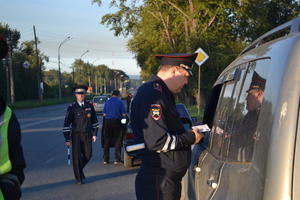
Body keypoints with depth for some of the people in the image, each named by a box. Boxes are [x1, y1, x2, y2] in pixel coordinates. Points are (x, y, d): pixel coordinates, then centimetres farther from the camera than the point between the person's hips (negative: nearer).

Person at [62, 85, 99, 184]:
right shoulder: (71, 107, -6)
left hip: (87, 135, 3)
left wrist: (94, 134, 7)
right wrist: (67, 139, -11)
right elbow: (67, 123, -7)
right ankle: (78, 178, 14)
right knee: (76, 157, -1)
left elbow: (94, 120, 13)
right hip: (76, 135, -3)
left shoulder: (89, 106, 5)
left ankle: (80, 169, 35)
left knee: (88, 155, 6)